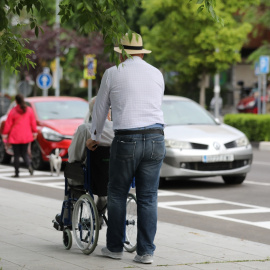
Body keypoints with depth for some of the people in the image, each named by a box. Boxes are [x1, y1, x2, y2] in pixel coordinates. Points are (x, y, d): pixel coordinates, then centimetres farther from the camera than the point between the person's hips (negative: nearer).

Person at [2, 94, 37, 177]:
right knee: (24, 153, 14)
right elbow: (33, 122, 4)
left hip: (15, 136, -3)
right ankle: (29, 165, -13)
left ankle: (17, 172, 5)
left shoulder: (13, 111, -10)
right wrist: (34, 132, 13)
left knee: (16, 154, 4)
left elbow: (8, 124, -7)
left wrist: (5, 134, 0)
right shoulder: (29, 110, 0)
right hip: (26, 136, 3)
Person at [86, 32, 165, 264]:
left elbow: (100, 109, 15)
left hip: (127, 140, -3)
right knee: (148, 198, 5)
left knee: (117, 194, 12)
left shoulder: (113, 73, 5)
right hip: (156, 138, 3)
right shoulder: (157, 74, 14)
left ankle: (115, 247, 17)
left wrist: (95, 138, 30)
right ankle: (146, 251, 4)